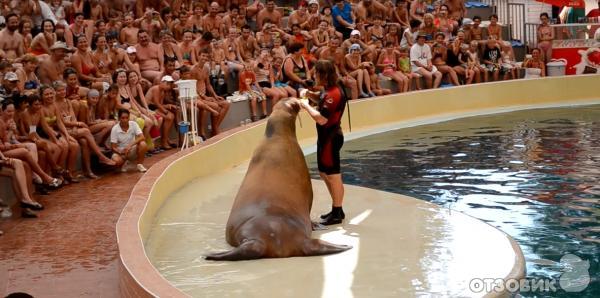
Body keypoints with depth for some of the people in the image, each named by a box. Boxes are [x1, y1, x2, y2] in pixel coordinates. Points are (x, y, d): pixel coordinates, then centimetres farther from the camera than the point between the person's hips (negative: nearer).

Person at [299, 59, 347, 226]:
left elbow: (321, 119, -27)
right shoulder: (329, 90, 9)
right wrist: (312, 95, 8)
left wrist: (307, 106, -15)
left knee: (333, 176, -2)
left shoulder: (333, 94, -22)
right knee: (324, 173, 19)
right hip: (326, 136, 11)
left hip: (331, 137, -11)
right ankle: (336, 210, 28)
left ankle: (337, 214, 7)